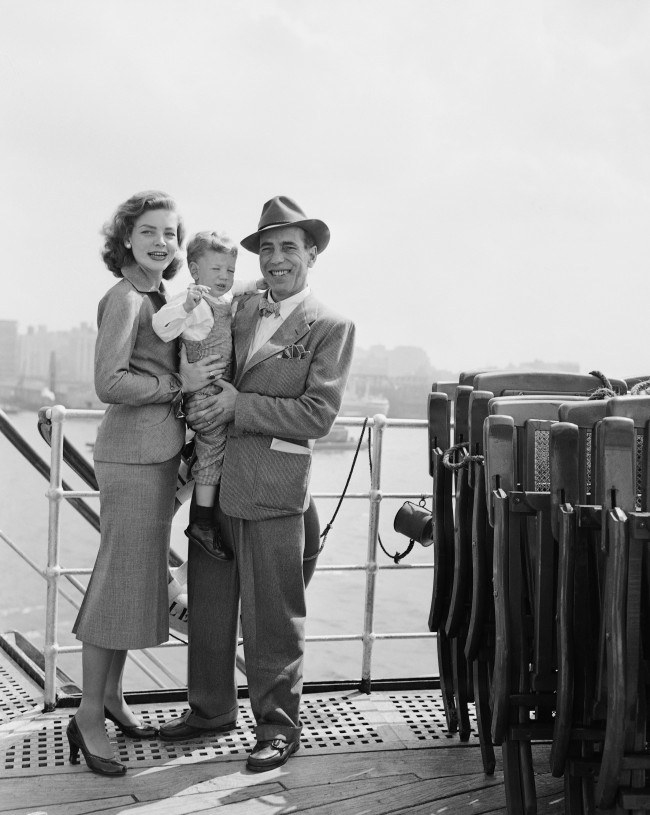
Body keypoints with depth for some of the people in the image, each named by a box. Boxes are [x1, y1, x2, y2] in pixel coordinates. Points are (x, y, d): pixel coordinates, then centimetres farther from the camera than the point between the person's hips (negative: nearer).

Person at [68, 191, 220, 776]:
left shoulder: (159, 299, 15)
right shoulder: (124, 298, -11)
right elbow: (110, 383, -20)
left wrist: (190, 378, 7)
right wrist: (179, 384, -16)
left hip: (160, 454, 9)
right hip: (131, 455, -9)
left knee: (140, 577, 15)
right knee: (120, 579, -4)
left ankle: (111, 695, 27)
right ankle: (89, 717, 6)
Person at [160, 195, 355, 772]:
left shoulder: (331, 327, -3)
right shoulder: (239, 313, 13)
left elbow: (317, 416, -11)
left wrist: (238, 406, -15)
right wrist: (201, 409, 0)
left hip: (272, 485, -6)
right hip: (214, 479, 6)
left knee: (272, 615, 2)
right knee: (209, 604, 14)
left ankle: (278, 725, 17)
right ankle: (210, 708, 30)